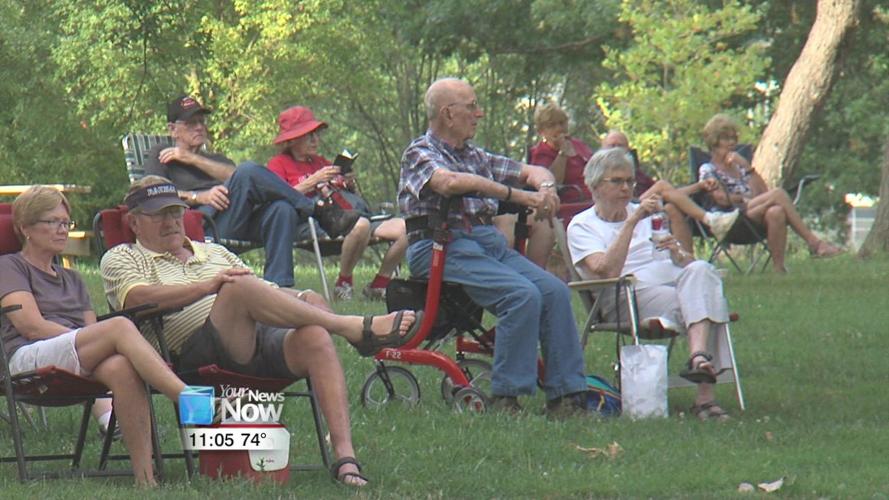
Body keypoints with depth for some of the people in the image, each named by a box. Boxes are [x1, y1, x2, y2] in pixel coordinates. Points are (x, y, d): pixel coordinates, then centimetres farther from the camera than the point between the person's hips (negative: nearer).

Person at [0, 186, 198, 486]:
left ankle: (145, 474, -47)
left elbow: (91, 330, 20)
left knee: (121, 367, -36)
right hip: (30, 358, -5)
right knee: (121, 326, -32)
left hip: (82, 366, 5)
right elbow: (32, 325, -1)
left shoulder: (72, 280, 35)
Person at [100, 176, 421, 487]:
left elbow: (270, 295, 28)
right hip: (200, 350, -5)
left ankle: (344, 455, -36)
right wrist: (207, 286, -18)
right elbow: (139, 298, -6)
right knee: (240, 287, -32)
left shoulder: (215, 253, 35)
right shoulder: (122, 259, 17)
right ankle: (354, 328, -33)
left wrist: (307, 303, 5)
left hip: (265, 340, 5)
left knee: (314, 336, -27)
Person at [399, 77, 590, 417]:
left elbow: (531, 171, 30)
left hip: (489, 241, 7)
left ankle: (566, 395, -16)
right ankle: (505, 396, -23)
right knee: (522, 294, -28)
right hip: (443, 247, -7)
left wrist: (545, 186, 3)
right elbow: (450, 182, -19)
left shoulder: (474, 156, 26)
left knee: (555, 291, -16)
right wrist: (517, 195, -22)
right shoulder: (420, 154, 3)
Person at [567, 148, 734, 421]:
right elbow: (607, 270, -10)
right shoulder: (581, 226, 11)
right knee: (689, 303, -35)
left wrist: (677, 254, -4)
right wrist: (632, 222, -16)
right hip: (626, 296, -4)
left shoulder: (647, 215, 30)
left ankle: (699, 356, -52)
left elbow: (687, 262, 21)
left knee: (700, 270, -33)